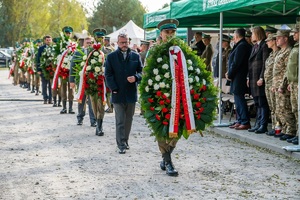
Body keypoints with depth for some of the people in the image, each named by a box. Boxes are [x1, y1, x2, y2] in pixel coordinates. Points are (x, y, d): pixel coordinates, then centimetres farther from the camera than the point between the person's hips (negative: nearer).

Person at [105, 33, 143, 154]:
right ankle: (121, 145, 0)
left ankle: (125, 141, 24)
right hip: (118, 94, -3)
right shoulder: (111, 57, 2)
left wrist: (136, 78, -13)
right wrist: (114, 89, -8)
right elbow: (108, 75, 1)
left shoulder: (135, 56, 8)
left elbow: (141, 71, 8)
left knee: (128, 120, 11)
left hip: (131, 94, 3)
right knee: (120, 121, -3)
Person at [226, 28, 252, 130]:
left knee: (239, 99, -9)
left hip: (239, 78, -10)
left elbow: (236, 63, -19)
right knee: (238, 99, 14)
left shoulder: (241, 46, -16)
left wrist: (229, 75, -8)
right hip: (238, 77, 10)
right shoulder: (245, 45, 15)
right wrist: (229, 73, 10)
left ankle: (245, 122, -8)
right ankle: (240, 121, 19)